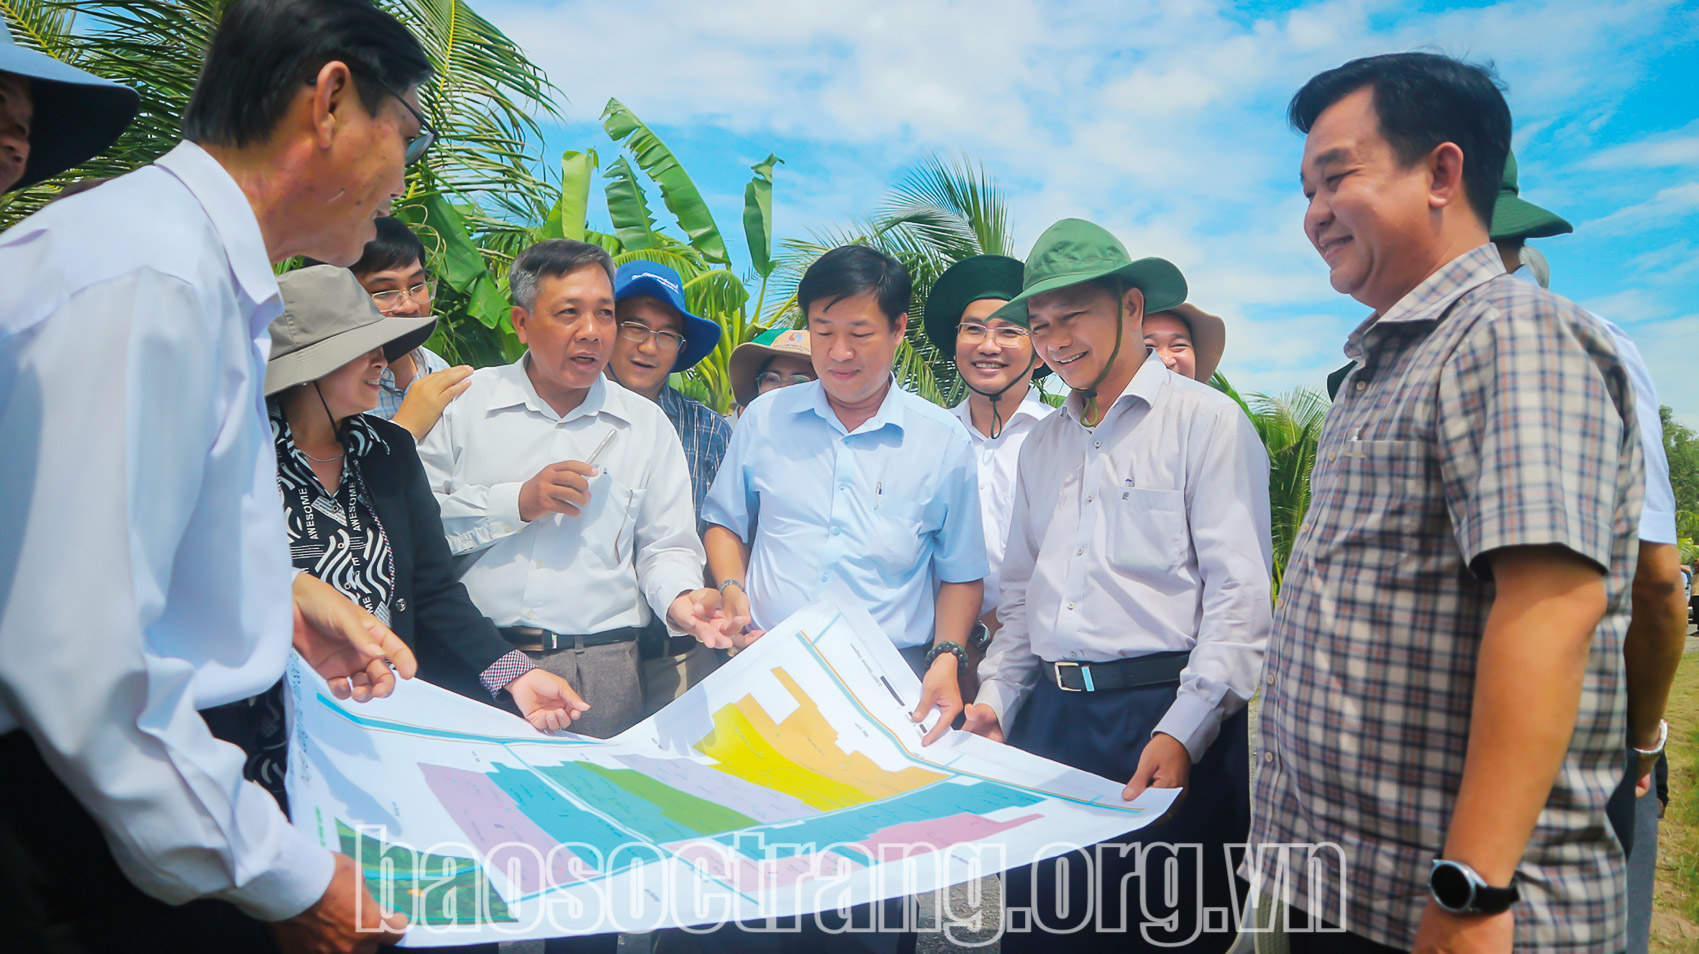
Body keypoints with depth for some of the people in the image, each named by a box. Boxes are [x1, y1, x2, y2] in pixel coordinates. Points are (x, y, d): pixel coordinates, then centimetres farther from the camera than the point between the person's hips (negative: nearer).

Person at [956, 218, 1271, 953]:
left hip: (1165, 719, -5)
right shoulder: (1042, 444, 15)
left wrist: (1183, 732, -18)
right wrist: (996, 698, 9)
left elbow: (1238, 594, -11)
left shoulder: (1207, 421, -4)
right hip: (1050, 719, 6)